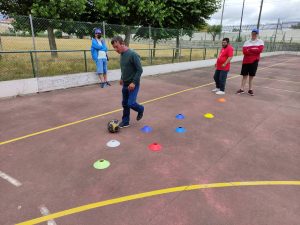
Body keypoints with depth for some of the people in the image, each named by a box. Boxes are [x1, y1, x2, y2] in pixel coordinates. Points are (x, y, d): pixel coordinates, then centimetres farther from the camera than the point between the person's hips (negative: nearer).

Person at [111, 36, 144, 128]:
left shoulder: (133, 54, -19)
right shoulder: (122, 54, 5)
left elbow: (139, 70, -19)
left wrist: (134, 82, -22)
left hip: (133, 85, -7)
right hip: (125, 84, 7)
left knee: (131, 103, -9)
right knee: (125, 104, 10)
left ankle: (140, 109, 23)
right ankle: (125, 122, 23)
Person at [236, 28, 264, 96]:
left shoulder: (260, 42, 3)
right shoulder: (247, 42, 5)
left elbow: (260, 50, -14)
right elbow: (244, 51, -9)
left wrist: (249, 49, -10)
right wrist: (254, 50, -14)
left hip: (254, 61, -1)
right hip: (246, 61, 1)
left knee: (251, 76, 6)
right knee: (244, 75, 4)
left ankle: (250, 89, 14)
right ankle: (242, 89, 8)